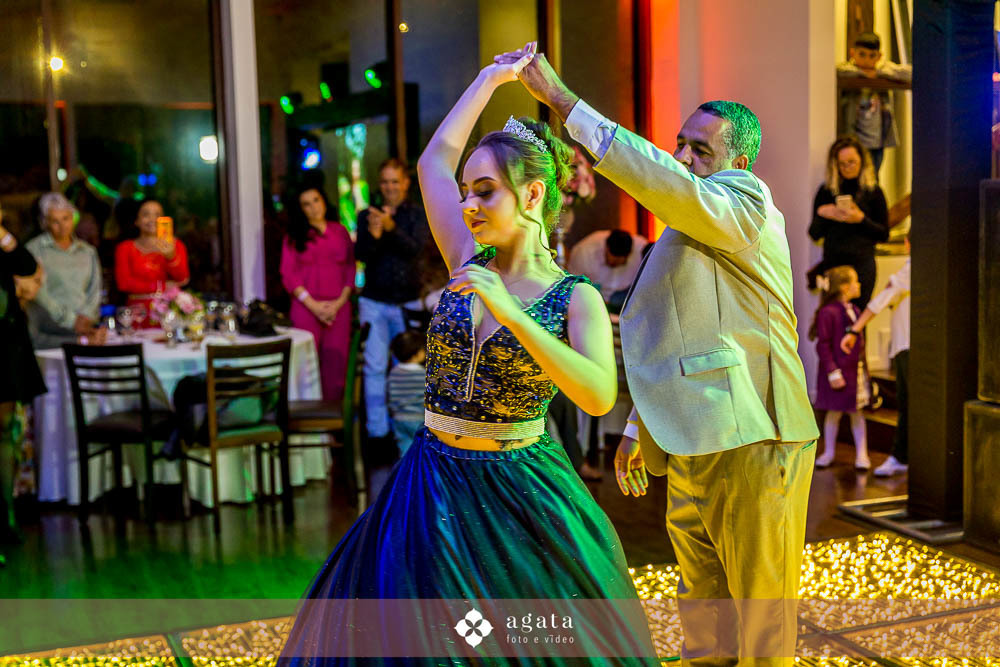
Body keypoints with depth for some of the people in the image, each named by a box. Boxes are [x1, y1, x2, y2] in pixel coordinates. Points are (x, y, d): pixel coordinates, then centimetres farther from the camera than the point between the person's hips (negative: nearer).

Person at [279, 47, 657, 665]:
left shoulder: (576, 298, -9)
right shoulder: (470, 264, 1)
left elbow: (599, 395, -25)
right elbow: (435, 159, 11)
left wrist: (510, 314, -31)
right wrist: (490, 79, 18)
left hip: (518, 492, -3)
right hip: (434, 480, 4)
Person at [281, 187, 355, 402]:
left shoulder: (340, 232, 11)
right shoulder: (294, 236, 6)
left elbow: (350, 269, 9)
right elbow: (289, 275, 0)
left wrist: (339, 302, -5)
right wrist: (313, 305, -9)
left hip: (339, 307, 2)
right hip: (306, 309, -2)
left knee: (336, 364, -1)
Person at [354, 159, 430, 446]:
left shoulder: (417, 214, 2)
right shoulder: (367, 215, 6)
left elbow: (415, 248, -13)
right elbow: (362, 255, -3)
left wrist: (390, 227, -28)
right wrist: (373, 234, -23)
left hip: (407, 300, 0)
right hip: (374, 301, 1)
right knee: (375, 367, -1)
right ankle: (377, 431, 4)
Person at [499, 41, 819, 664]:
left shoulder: (745, 198, -7)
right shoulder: (687, 227, 21)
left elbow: (664, 181, -27)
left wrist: (561, 98, -26)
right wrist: (639, 429, 25)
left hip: (750, 443, -9)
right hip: (690, 448, 9)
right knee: (702, 608, 17)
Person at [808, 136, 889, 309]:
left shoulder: (873, 191, 6)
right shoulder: (826, 191, 10)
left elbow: (884, 234, 4)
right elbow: (814, 234, 11)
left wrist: (861, 219, -10)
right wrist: (821, 214, -7)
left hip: (861, 264, -2)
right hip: (831, 262, 2)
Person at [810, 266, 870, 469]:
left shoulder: (855, 311, 8)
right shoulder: (828, 313, -15)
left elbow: (860, 342, 16)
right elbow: (823, 346, -15)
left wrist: (863, 366, 14)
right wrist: (833, 372, -17)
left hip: (856, 370, 6)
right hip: (838, 372, -6)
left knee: (857, 412, 9)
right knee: (834, 412, 5)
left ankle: (861, 454, 16)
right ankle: (829, 452, 20)